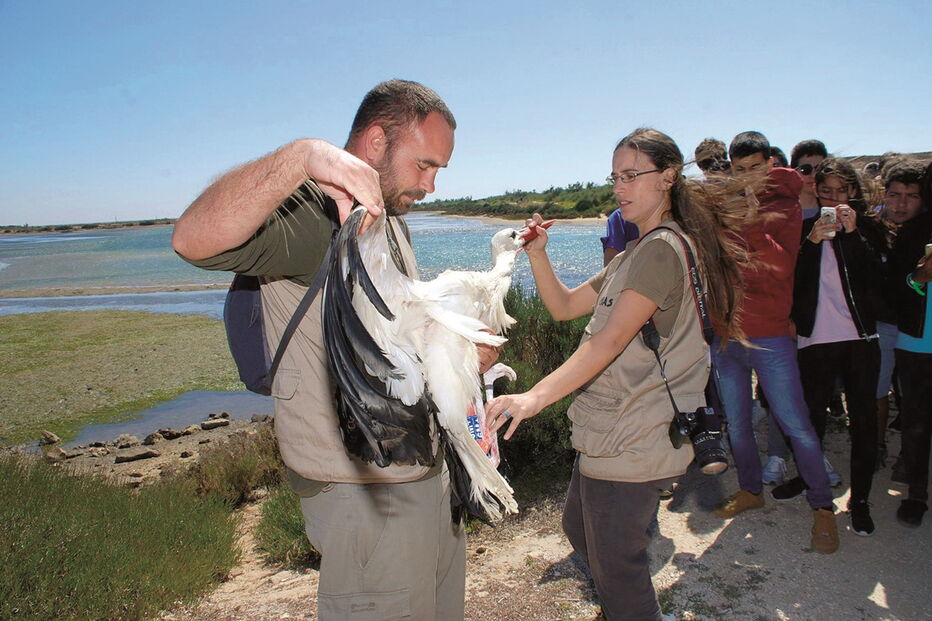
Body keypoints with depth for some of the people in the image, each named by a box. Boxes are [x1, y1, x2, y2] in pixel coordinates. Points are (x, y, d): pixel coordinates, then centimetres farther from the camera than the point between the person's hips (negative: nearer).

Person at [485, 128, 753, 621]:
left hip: (632, 443, -11)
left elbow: (611, 340, -28)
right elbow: (565, 306, 14)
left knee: (616, 571, 1)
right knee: (579, 530, 27)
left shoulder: (663, 248, -16)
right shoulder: (635, 254, 17)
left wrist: (535, 397, -38)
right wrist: (537, 254, -2)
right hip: (608, 433, 11)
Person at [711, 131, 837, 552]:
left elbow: (781, 265, -17)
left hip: (769, 335, -4)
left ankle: (823, 506, 16)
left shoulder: (784, 207, -1)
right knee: (736, 421, 14)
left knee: (794, 423, 0)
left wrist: (749, 221, -24)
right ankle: (750, 490, 33)